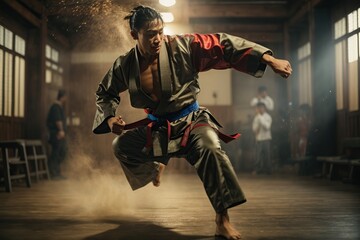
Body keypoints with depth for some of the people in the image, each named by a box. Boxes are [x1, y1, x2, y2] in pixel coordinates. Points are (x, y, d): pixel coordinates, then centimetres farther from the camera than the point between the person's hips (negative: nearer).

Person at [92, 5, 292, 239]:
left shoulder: (181, 46, -18)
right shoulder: (125, 65, -7)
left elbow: (223, 45, -21)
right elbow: (105, 92, 12)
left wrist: (271, 60, -27)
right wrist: (109, 118, -9)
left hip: (190, 120, -4)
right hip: (157, 127, 4)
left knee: (210, 148, -33)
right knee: (121, 146, 7)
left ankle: (223, 220, -26)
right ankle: (154, 167, 38)